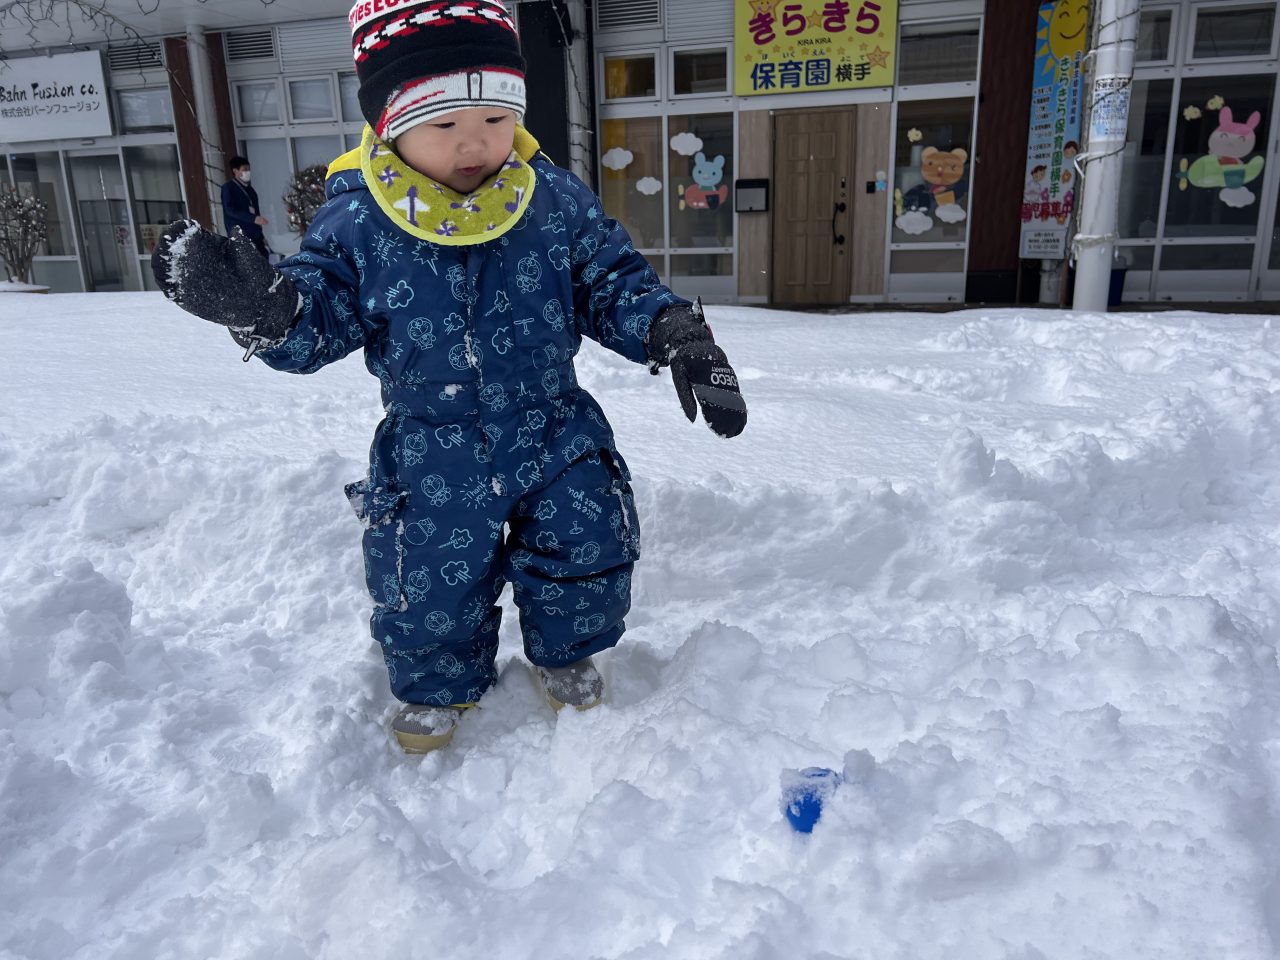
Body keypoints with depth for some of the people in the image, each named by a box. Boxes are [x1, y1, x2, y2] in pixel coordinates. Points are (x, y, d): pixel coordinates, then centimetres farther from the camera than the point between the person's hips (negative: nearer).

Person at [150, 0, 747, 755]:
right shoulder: (356, 224, -10)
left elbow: (617, 283, -2)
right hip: (432, 453, 0)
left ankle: (566, 655, 39)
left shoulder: (558, 202, -7)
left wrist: (676, 333, -19)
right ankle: (438, 685, 41)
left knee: (586, 552, 6)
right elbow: (319, 318, -6)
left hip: (555, 434, 1)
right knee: (431, 581, 8)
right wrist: (258, 305, -29)